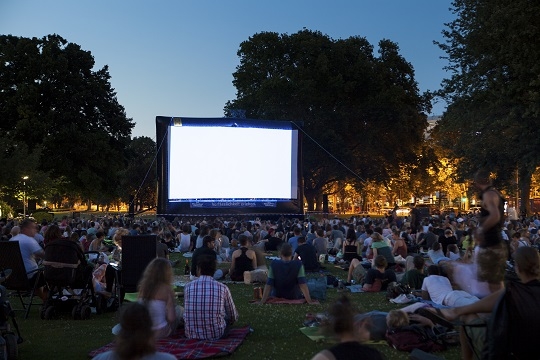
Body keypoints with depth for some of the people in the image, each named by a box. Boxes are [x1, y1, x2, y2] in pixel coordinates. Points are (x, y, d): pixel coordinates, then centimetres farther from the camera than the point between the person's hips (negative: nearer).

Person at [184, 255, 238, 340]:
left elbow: (187, 311, 12)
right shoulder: (222, 288, -7)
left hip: (191, 335, 2)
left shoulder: (188, 287, -3)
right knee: (228, 317, 27)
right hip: (216, 335, -2)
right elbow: (234, 316, 5)